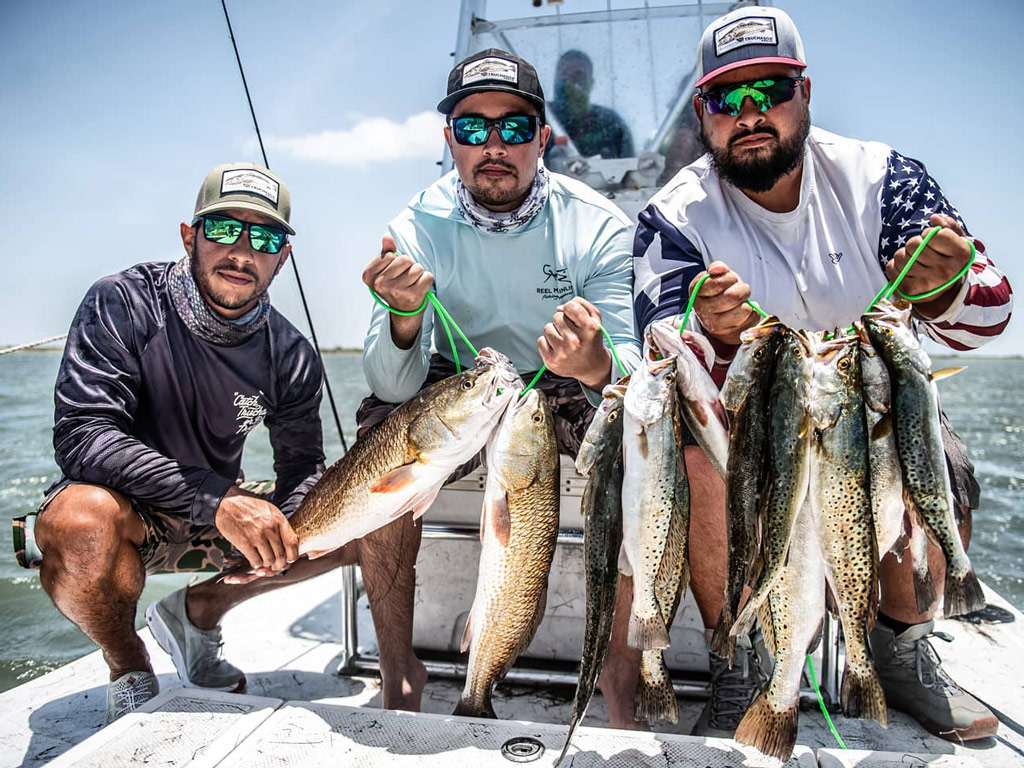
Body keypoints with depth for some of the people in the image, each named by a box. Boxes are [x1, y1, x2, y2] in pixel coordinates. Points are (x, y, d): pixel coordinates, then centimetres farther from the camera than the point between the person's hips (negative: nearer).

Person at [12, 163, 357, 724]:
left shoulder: (291, 356, -8)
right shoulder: (123, 305, -18)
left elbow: (304, 469, 0)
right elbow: (83, 435, -28)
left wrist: (275, 527, -24)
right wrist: (218, 500, -38)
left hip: (214, 522, 4)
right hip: (115, 512, -4)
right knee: (84, 514, -38)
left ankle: (197, 612, 9)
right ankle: (129, 671, -6)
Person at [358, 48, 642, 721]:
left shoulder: (601, 226, -17)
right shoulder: (419, 228, -15)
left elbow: (632, 373, -23)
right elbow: (396, 386, -20)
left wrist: (598, 370, -47)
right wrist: (405, 317, -42)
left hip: (570, 387, 0)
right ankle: (399, 669, -5)